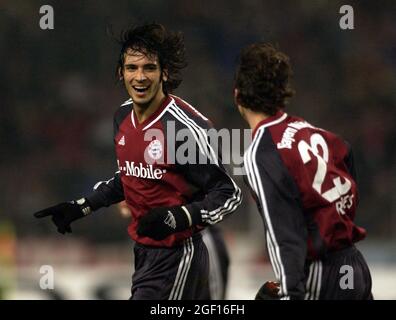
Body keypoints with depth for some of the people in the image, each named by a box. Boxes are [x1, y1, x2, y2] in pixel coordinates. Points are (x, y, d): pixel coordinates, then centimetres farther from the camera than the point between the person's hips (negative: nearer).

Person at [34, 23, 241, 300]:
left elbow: (229, 194, -16)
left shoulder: (186, 125, -21)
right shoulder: (123, 116, 5)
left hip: (175, 256, -8)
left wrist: (177, 218, -29)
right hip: (143, 251, 8)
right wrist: (81, 207, 17)